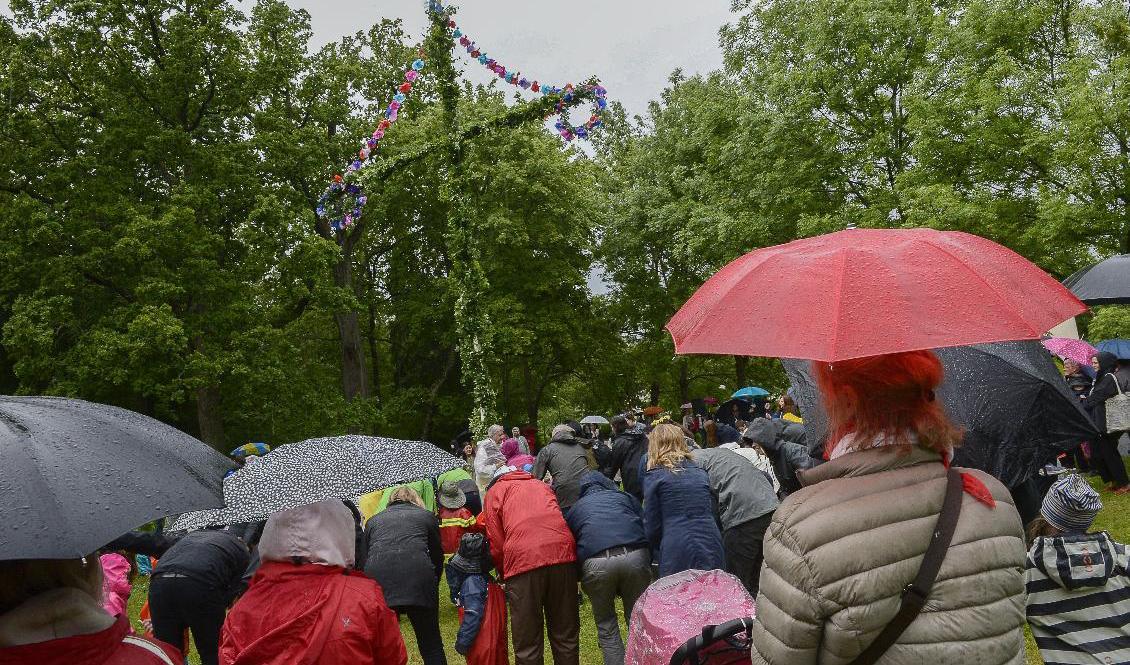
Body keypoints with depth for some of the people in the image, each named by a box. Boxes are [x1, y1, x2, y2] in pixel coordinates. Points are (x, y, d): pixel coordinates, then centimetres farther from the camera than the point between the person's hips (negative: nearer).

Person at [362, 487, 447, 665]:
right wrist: (432, 588, 36)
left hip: (376, 580, 2)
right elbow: (437, 556, 24)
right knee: (432, 648, 10)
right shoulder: (426, 516, 23)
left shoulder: (373, 521, 28)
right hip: (417, 580, -1)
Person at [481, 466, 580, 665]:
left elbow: (496, 543, 10)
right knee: (566, 634, 16)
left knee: (527, 643, 7)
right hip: (563, 553, 4)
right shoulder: (541, 485, 31)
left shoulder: (495, 492, 20)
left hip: (523, 559, -3)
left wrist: (504, 575, 24)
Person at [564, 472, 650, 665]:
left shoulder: (574, 509, 30)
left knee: (605, 624, 17)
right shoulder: (625, 497, 29)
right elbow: (646, 528, 21)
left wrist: (579, 577, 38)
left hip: (595, 563, 0)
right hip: (635, 556, 1)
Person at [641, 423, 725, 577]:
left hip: (677, 553, -4)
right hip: (712, 550, 4)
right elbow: (712, 511, 17)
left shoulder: (653, 477, 1)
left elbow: (652, 525, 1)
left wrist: (660, 548, 18)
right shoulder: (700, 472, 15)